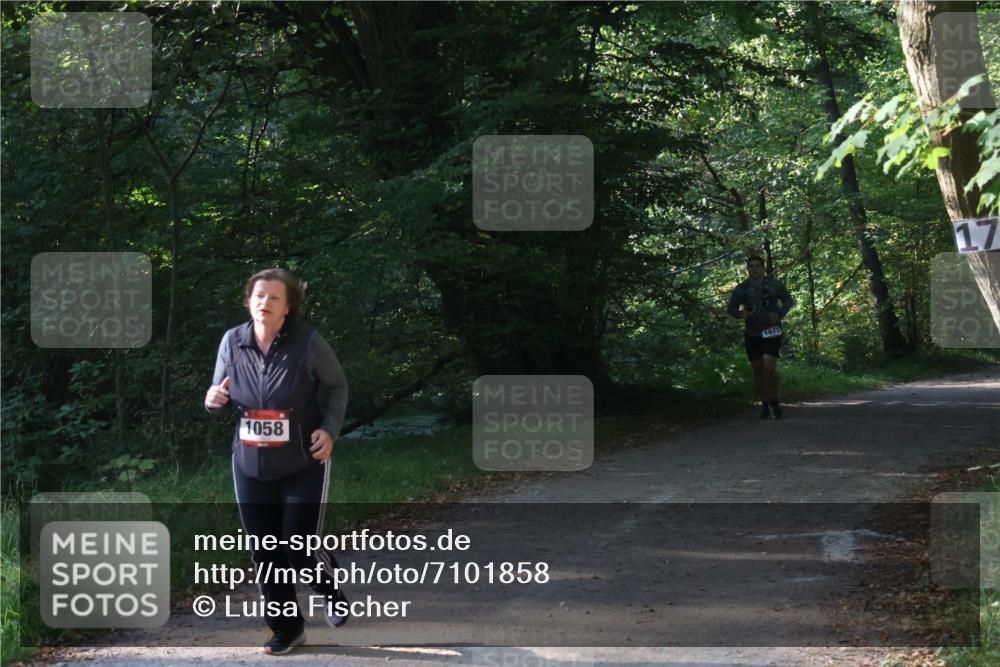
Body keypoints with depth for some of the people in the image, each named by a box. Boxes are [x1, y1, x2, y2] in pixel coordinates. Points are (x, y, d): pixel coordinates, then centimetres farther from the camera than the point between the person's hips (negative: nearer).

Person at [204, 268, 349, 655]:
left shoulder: (308, 342, -13)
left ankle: (332, 592, 29)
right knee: (264, 553, 7)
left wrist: (330, 430, -13)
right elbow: (221, 394, 10)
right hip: (250, 466, 4)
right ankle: (287, 629, 24)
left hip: (303, 465, -3)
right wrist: (214, 400, -15)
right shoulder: (232, 342, -4)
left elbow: (337, 387, 1)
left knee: (300, 547, -6)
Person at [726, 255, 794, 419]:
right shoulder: (742, 289, 0)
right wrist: (740, 313, -18)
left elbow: (789, 300, 9)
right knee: (758, 369, 5)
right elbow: (731, 308, 5)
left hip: (771, 331, -2)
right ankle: (765, 405, 17)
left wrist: (779, 314, -10)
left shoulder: (774, 285, -2)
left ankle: (774, 402, 2)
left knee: (769, 367, -15)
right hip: (752, 333, 2)